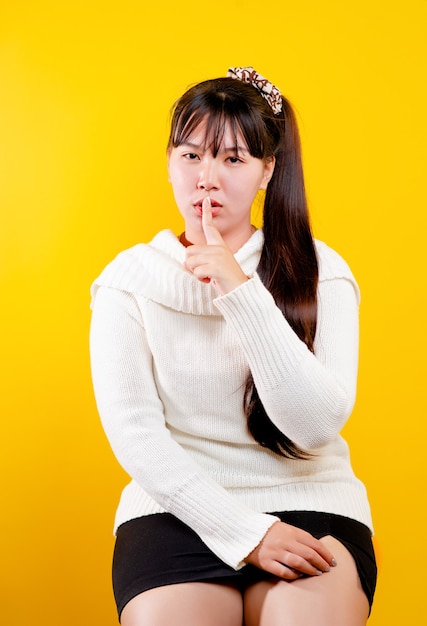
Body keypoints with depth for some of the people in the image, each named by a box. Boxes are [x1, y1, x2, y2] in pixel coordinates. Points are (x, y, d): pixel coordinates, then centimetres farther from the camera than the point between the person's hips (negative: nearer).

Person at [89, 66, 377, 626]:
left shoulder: (319, 270, 2)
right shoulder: (130, 278, 3)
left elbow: (317, 426, -10)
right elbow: (133, 431, -4)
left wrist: (240, 291, -16)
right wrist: (247, 532, -14)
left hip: (308, 502, 0)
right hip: (180, 507, 0)